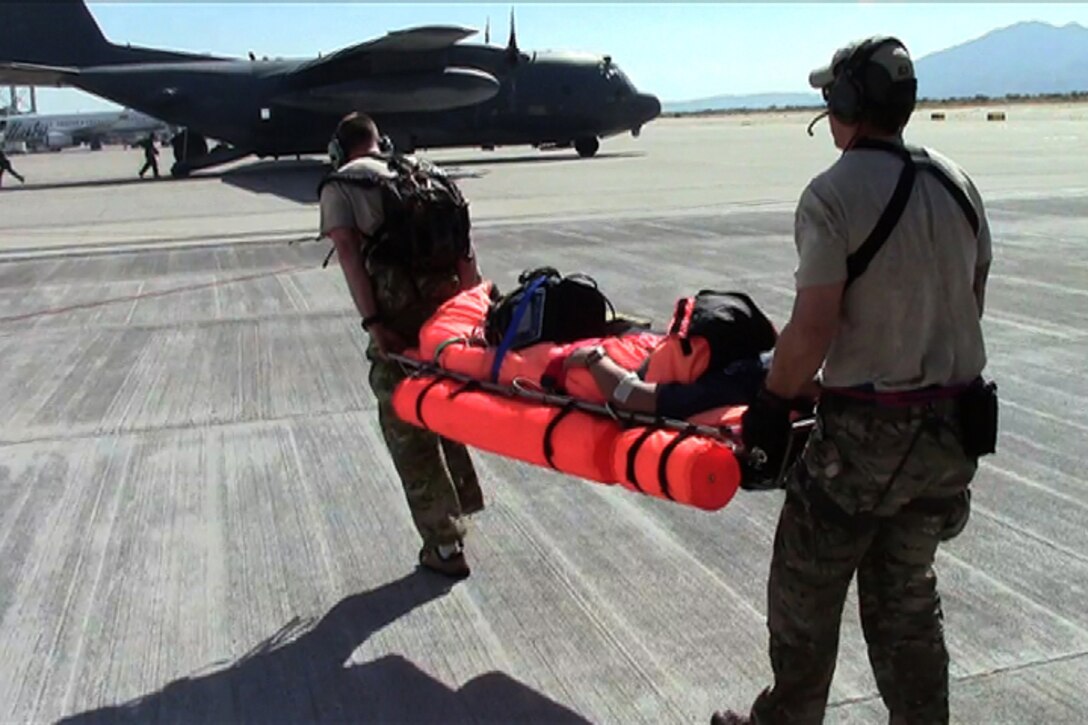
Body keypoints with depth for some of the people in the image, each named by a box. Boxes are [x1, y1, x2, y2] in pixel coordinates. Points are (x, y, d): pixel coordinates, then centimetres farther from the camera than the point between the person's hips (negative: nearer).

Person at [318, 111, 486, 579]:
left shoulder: (338, 186, 6)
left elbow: (348, 250, -9)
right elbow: (463, 242, 13)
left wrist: (372, 322, -14)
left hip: (397, 317, -5)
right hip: (447, 306, 6)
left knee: (408, 430, 6)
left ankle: (444, 545, 11)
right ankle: (459, 503, 40)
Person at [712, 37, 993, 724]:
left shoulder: (833, 195, -15)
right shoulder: (957, 184, 6)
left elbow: (813, 330, -20)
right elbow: (971, 303, 13)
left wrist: (771, 402, -6)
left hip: (866, 431, -7)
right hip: (952, 430, 7)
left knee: (806, 591, 12)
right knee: (906, 591, 20)